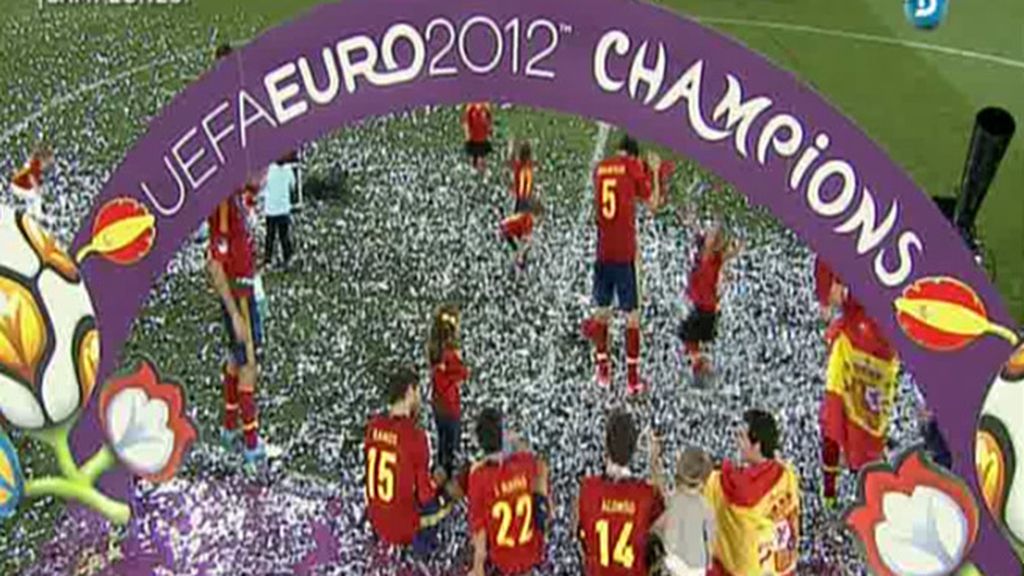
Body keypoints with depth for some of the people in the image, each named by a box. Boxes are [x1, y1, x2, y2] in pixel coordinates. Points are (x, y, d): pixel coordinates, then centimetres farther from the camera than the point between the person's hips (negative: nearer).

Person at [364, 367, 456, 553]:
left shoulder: (373, 426, -7)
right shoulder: (414, 435, -24)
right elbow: (425, 495, -18)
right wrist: (437, 482, 2)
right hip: (405, 529, -6)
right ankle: (423, 537, 11)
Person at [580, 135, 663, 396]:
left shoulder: (600, 168, 10)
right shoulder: (634, 167, -3)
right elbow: (653, 203, 0)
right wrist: (655, 172, 13)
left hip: (602, 252, 4)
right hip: (625, 252, -4)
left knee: (602, 310, 15)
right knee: (632, 314, 1)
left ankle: (603, 371, 19)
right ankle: (632, 378, 2)